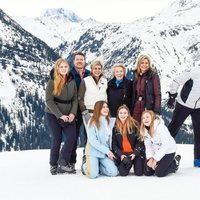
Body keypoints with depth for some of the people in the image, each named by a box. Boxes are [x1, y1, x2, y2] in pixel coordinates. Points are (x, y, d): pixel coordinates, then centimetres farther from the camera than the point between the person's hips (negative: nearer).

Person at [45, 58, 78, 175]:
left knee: (71, 138, -9)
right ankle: (54, 165, 15)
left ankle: (63, 163, 3)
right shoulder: (52, 82, -8)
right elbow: (49, 101, -12)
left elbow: (75, 99, 6)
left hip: (69, 116, 4)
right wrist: (60, 115, -18)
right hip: (53, 115, -4)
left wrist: (73, 113, -9)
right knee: (57, 140, -1)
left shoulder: (72, 81, 4)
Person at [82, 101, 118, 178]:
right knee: (93, 175, -18)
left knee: (113, 172, -11)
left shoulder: (109, 121, 6)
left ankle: (98, 167, 17)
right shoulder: (92, 122, -12)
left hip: (106, 153, 5)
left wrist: (110, 151, -3)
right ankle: (85, 166, 16)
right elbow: (92, 141, -17)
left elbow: (110, 138, 10)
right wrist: (107, 151, -17)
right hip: (93, 151, -5)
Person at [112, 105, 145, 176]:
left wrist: (135, 153, -14)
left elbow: (140, 140, -4)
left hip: (136, 152, -1)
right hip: (122, 154, 1)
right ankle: (129, 164, 18)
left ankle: (135, 163, 24)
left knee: (139, 173, -12)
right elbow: (114, 144, 1)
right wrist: (120, 155, -13)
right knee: (123, 173, -17)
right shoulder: (115, 127, 1)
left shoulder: (134, 124, -4)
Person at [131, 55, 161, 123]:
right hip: (136, 108, 5)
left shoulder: (153, 75, -5)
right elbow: (133, 93, 14)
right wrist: (131, 108, 7)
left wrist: (157, 111, -15)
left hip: (148, 107, -5)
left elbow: (157, 94, -8)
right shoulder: (136, 75, 10)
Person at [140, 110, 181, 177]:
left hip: (168, 151, -6)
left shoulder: (160, 127, -27)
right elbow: (148, 146, -6)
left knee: (159, 173, -15)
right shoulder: (144, 130, -8)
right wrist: (150, 158, -21)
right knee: (147, 172, -2)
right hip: (156, 151, 6)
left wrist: (155, 159, -26)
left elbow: (165, 145, -27)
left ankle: (175, 163, 11)